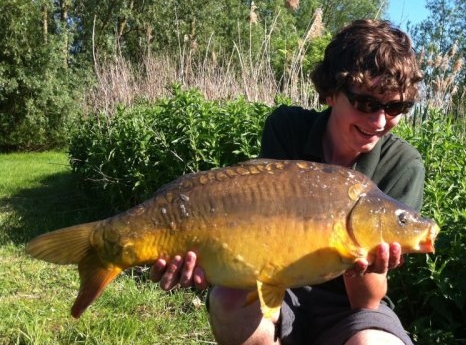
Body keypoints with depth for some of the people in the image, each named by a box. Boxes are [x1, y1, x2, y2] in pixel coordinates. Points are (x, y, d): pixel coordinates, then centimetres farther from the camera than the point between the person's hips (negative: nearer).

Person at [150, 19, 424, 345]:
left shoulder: (403, 165, -14)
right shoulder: (287, 127, -10)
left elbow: (367, 301, -17)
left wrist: (365, 264, -40)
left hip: (345, 305, -1)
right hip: (277, 290, 2)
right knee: (232, 300, -32)